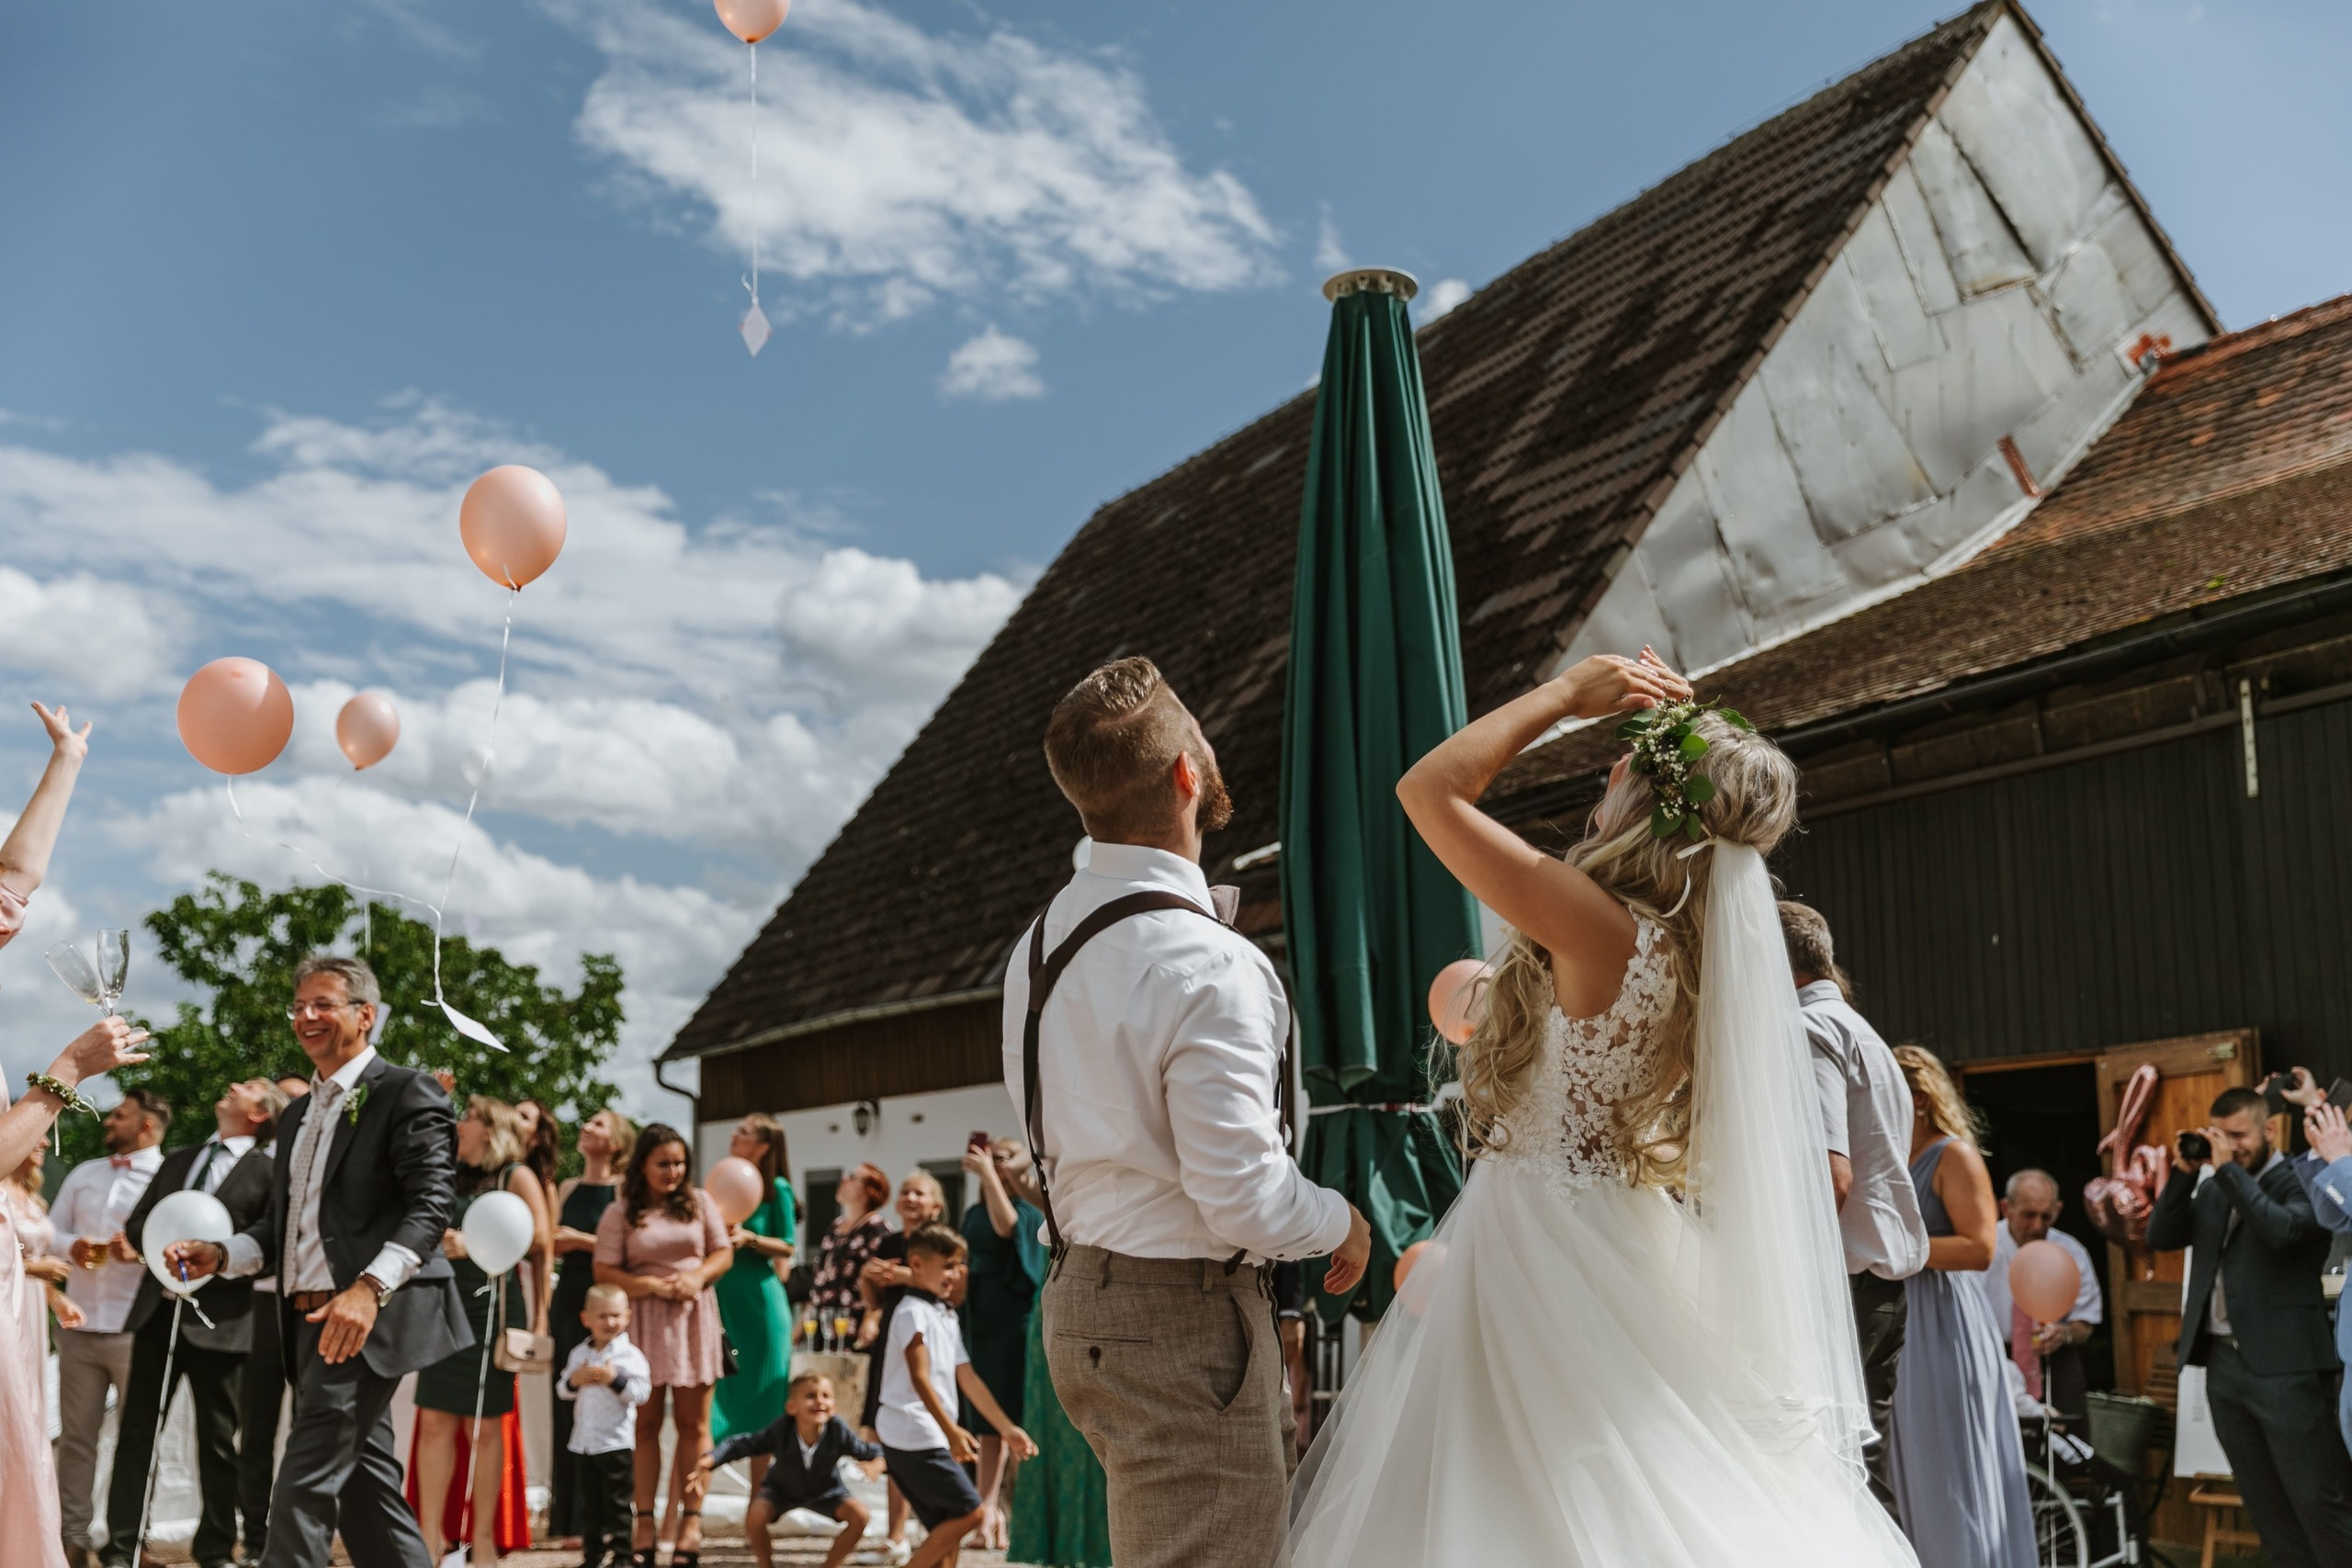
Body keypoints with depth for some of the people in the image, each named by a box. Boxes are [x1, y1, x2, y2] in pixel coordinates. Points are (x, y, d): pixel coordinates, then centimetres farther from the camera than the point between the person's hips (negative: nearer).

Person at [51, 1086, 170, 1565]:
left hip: (139, 1328, -5)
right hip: (79, 1325, 5)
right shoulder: (83, 1174, 16)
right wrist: (71, 1247, -7)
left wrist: (143, 1251, -24)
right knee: (76, 1434, 7)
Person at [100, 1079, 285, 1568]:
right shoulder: (178, 1160, 17)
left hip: (217, 1318, -5)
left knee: (218, 1440, 4)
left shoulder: (266, 1171, -2)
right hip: (158, 1311, 5)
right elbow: (136, 1223, 16)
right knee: (136, 1430, 5)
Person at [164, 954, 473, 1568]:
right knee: (364, 1481, 11)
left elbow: (430, 1204, -16)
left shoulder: (406, 1093, -6)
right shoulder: (297, 1115, 22)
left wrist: (369, 1287, -28)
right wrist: (220, 1255, 4)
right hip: (311, 1319, 9)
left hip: (369, 1317, -9)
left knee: (305, 1486, -12)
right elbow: (284, 1223, 23)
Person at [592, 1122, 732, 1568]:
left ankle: (691, 1519, 6)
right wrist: (656, 1286, -13)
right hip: (643, 1322, -1)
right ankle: (645, 1522, 6)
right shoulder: (620, 1213, 1)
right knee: (645, 1422, 2)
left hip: (693, 1319, 1)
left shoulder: (699, 1203, 8)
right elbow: (605, 1273, -4)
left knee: (693, 1422, 2)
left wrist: (697, 1277, -10)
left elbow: (724, 1252, 9)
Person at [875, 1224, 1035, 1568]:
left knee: (948, 1531, 9)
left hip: (930, 1439, 9)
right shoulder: (912, 1313, -11)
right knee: (969, 1512, -10)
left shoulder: (947, 1317, 18)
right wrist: (951, 1431, -29)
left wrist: (1007, 1428, 15)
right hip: (916, 1438, -9)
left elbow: (967, 1379, 18)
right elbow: (920, 1378, -21)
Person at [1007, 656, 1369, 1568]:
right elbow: (1245, 1203, -24)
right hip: (1184, 1323, -9)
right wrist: (1342, 1221, -3)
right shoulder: (1208, 968, -23)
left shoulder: (1038, 944, 6)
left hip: (1081, 1293, 9)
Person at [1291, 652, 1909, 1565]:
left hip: (1542, 1241, -8)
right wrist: (1666, 721, 14)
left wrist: (1569, 690, -10)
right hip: (1623, 1242, 8)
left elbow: (1429, 788, -19)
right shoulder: (1708, 938, -1)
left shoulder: (1600, 930, -22)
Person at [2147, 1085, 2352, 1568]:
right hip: (2223, 1363, 7)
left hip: (2285, 1365, -7)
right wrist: (2183, 1175, -2)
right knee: (2265, 1506, 13)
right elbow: (2161, 1237, 7)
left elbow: (2282, 1230, -24)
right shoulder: (2212, 1188, 14)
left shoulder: (2300, 1179, -6)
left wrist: (2230, 1170, -19)